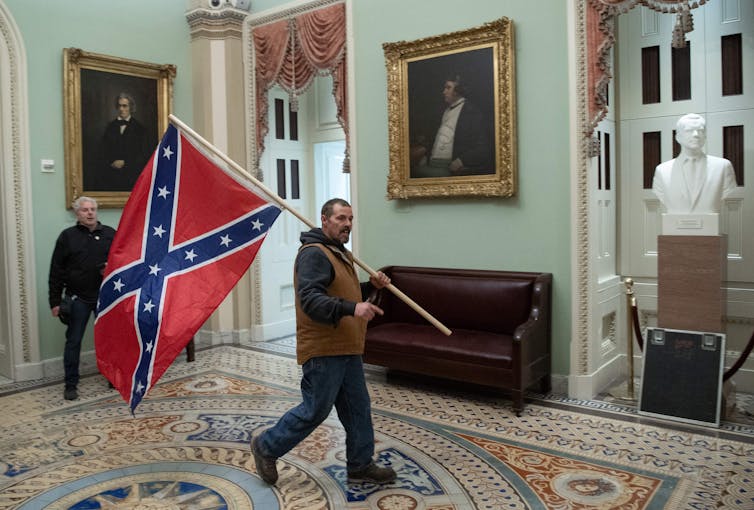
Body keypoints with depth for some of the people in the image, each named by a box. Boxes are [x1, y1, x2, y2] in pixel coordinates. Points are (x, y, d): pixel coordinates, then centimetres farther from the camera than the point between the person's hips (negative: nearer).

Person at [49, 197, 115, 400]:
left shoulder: (110, 234, 5)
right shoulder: (67, 236, 0)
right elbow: (56, 271, -1)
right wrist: (55, 301, -4)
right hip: (78, 298, -2)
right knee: (73, 341, 3)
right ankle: (71, 385, 13)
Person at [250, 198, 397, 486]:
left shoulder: (341, 254, 18)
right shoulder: (314, 254, -15)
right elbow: (310, 299, -28)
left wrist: (371, 286, 10)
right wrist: (351, 308, -39)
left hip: (346, 350, 10)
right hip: (323, 351, -10)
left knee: (358, 408, 14)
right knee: (315, 410, 1)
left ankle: (361, 466, 27)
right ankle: (267, 447, 21)